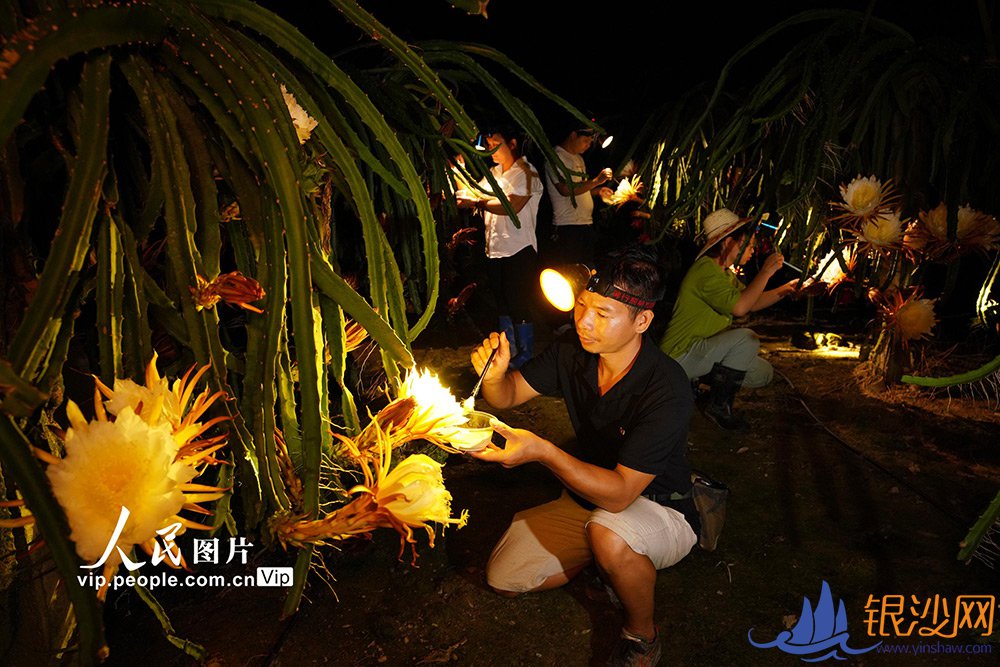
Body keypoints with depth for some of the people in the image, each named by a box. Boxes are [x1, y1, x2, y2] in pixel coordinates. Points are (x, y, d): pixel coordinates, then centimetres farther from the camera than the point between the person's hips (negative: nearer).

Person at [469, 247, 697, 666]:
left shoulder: (666, 390, -31)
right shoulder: (572, 355, -14)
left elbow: (620, 494, -34)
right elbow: (507, 396, -1)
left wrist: (542, 451, -45)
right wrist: (494, 373, -25)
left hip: (660, 510, -6)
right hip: (590, 497, 6)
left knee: (608, 534, -40)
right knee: (503, 577, 0)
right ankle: (609, 560, 18)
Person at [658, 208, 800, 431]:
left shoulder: (725, 273, 15)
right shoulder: (707, 269, -20)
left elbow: (752, 302, 18)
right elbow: (739, 306, -31)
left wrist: (787, 288, 7)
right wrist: (766, 272, -22)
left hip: (703, 350, 10)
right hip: (681, 356, -10)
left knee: (763, 373, 6)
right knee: (746, 338, -27)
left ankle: (696, 379, 13)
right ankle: (718, 407, -14)